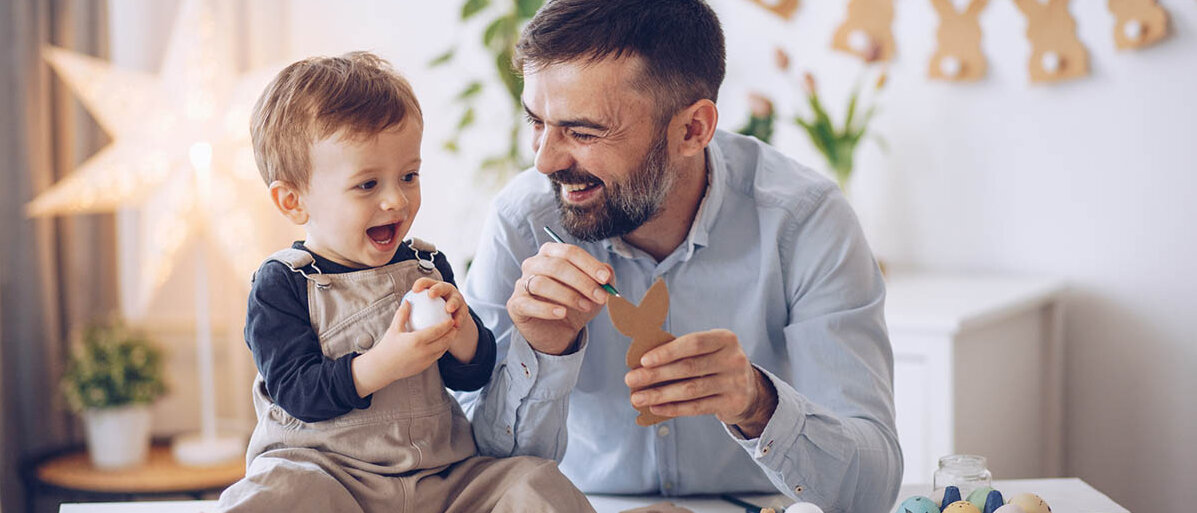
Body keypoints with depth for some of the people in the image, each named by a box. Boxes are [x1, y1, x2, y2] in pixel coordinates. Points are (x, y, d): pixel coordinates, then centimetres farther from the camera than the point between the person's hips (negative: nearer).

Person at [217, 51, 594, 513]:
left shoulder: (427, 267, 10)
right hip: (322, 469, -3)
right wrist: (381, 366, -27)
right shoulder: (281, 285, -3)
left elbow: (472, 376, 8)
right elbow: (296, 391, -13)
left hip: (442, 473, 3)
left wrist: (460, 330, -15)